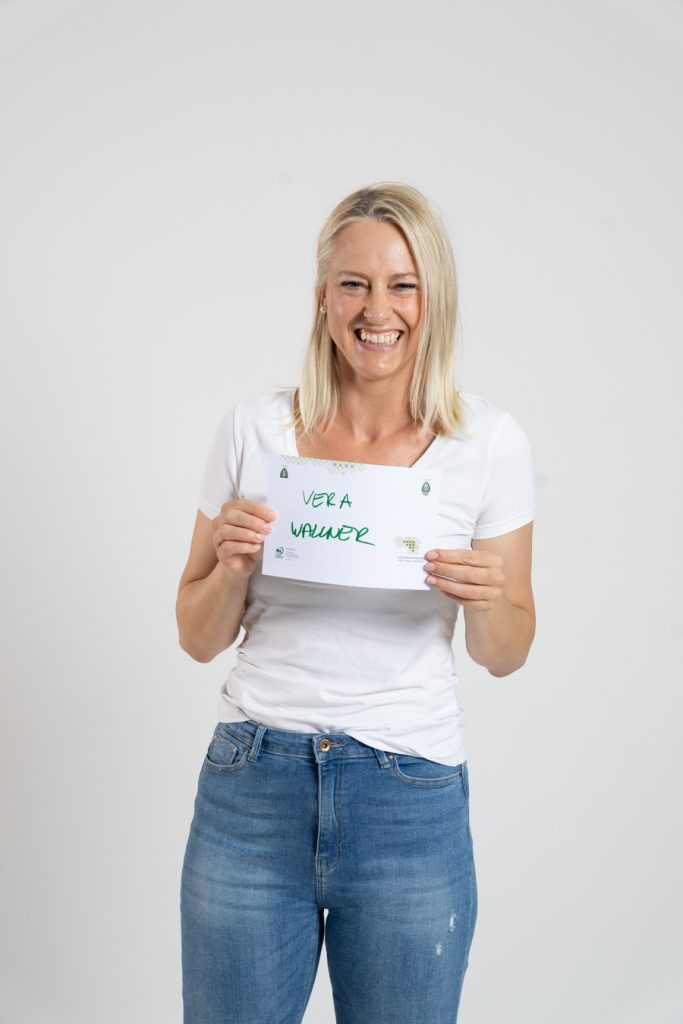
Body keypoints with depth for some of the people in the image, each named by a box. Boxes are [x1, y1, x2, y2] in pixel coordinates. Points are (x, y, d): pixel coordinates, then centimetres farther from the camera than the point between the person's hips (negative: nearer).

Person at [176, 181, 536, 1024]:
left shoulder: (491, 442, -4)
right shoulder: (254, 429, -2)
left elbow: (505, 657, 4)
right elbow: (198, 640, 4)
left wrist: (487, 599, -17)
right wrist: (234, 565, -15)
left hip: (409, 802, 0)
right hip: (250, 788, 1)